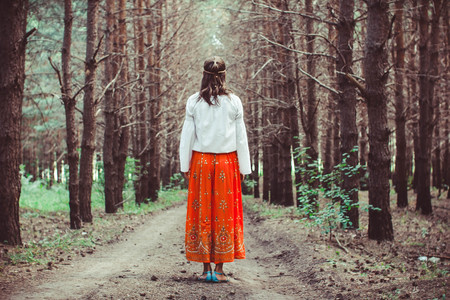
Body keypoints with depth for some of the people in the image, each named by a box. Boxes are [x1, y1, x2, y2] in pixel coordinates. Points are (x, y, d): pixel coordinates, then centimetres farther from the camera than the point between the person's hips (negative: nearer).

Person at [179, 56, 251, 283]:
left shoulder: (194, 101, -2)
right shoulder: (234, 101, -1)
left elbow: (187, 135, 0)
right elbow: (241, 137, 1)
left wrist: (185, 165, 7)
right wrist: (244, 167, 8)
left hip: (201, 162, 0)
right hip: (227, 162, 0)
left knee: (201, 212, 6)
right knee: (225, 213, 4)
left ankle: (206, 269, 7)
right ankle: (219, 269, 4)